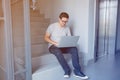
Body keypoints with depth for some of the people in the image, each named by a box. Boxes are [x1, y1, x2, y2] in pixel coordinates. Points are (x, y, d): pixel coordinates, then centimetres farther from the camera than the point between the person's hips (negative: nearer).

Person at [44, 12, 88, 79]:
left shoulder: (67, 28, 7)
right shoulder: (52, 26, -5)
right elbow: (46, 38, -6)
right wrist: (54, 43, -21)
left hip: (63, 46, 4)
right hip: (53, 46, -3)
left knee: (74, 49, -26)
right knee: (58, 51, -39)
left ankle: (77, 71, -23)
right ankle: (67, 70, -23)